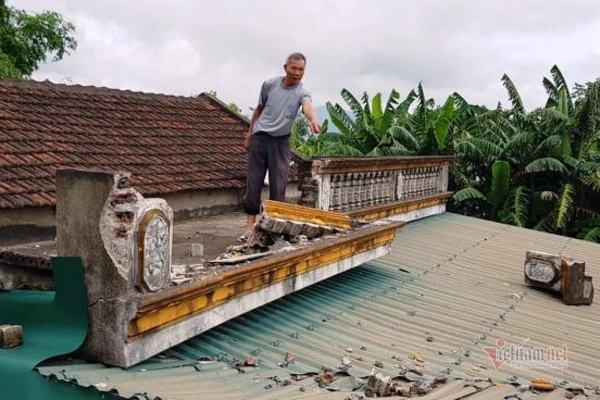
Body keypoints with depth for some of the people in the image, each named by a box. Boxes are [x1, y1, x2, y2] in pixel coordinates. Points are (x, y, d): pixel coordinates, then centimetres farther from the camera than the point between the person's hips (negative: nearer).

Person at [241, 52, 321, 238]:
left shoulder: (301, 93, -7)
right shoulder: (269, 84, 1)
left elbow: (307, 105, -32)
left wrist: (313, 119, -54)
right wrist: (249, 135, 16)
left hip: (281, 141, -1)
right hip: (259, 137, 1)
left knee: (278, 185, -2)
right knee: (253, 182, 0)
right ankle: (250, 226, 6)